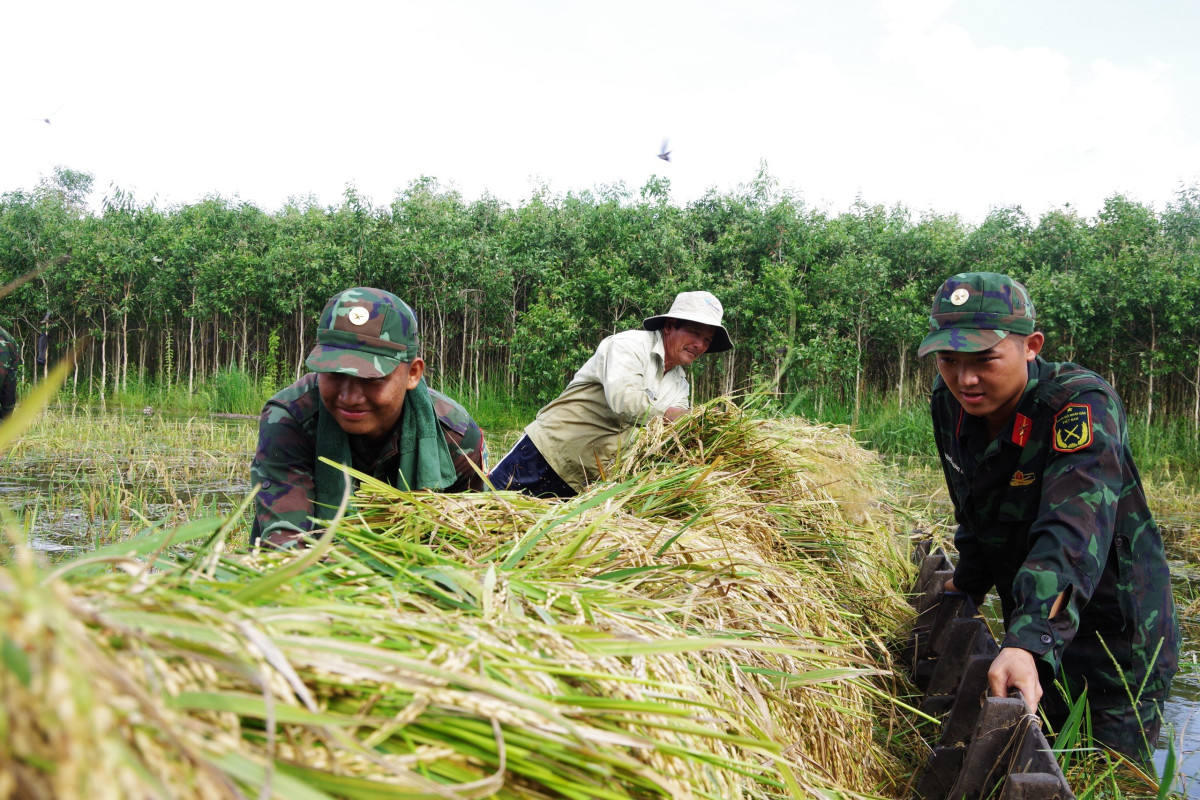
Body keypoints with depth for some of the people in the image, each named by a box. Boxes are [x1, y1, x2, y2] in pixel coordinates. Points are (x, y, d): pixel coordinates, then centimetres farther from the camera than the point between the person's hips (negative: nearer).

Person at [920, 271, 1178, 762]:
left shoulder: (1081, 405, -28)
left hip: (1118, 633, -6)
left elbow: (1073, 532, -43)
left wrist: (1029, 643, -54)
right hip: (1030, 622, 7)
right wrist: (967, 583, 21)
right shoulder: (950, 402, -7)